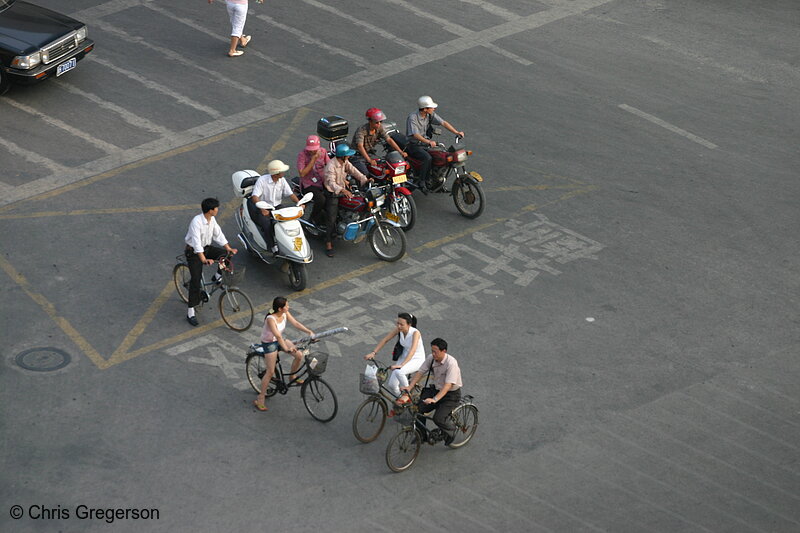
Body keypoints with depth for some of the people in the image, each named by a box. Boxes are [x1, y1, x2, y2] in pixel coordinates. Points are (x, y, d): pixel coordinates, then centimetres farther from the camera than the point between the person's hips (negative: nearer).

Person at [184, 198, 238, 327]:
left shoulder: (212, 220, -5)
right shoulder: (196, 222, -29)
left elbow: (218, 235, 3)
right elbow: (196, 242, -36)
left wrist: (229, 248, -9)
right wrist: (204, 259, -44)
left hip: (206, 248, 7)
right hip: (194, 252, -7)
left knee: (226, 254, -15)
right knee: (195, 280, -12)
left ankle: (218, 277, 10)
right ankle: (190, 313, -7)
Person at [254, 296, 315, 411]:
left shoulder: (285, 314, -11)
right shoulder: (271, 319, -34)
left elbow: (295, 323, -14)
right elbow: (277, 336, -42)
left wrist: (309, 332, -25)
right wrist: (286, 349, -51)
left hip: (280, 339, 7)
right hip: (269, 343, -7)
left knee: (299, 355, -4)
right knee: (270, 372, -8)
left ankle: (292, 376, 24)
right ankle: (260, 400, 3)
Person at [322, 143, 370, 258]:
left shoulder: (345, 163, 2)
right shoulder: (331, 166, -24)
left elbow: (354, 171, -6)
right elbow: (331, 183, -34)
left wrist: (365, 180, -23)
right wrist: (343, 190, -49)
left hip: (343, 190, 8)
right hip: (332, 194, -8)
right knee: (331, 219, -11)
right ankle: (328, 244, -6)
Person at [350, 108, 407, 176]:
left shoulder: (379, 128, -4)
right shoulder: (361, 130, -24)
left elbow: (389, 140, -6)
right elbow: (360, 146, -36)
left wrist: (401, 152, -18)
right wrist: (369, 160, -50)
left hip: (370, 154, 7)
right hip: (358, 156, -7)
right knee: (365, 174, -28)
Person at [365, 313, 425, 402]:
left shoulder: (415, 333, -27)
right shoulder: (398, 329, -11)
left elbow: (412, 351, -38)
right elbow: (385, 340, -5)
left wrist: (401, 365, -49)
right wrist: (373, 353, -15)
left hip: (417, 360, -6)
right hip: (404, 357, 6)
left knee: (398, 372, -36)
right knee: (391, 385, -6)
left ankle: (407, 395, -13)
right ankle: (400, 398, 26)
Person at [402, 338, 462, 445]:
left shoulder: (451, 363, -28)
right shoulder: (431, 358, -8)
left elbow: (448, 385, -34)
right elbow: (420, 372, -7)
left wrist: (435, 399, -45)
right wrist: (410, 387, -23)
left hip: (451, 394, -6)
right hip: (436, 389, 6)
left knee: (438, 418, -23)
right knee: (417, 409, -11)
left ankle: (451, 430, 11)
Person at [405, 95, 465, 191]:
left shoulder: (431, 115, 0)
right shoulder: (413, 118, -21)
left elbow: (443, 123, -4)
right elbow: (415, 134, -32)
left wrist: (457, 132, -16)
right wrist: (429, 142, -47)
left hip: (425, 143, 7)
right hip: (414, 146, -7)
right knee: (428, 158, -32)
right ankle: (422, 182, -21)